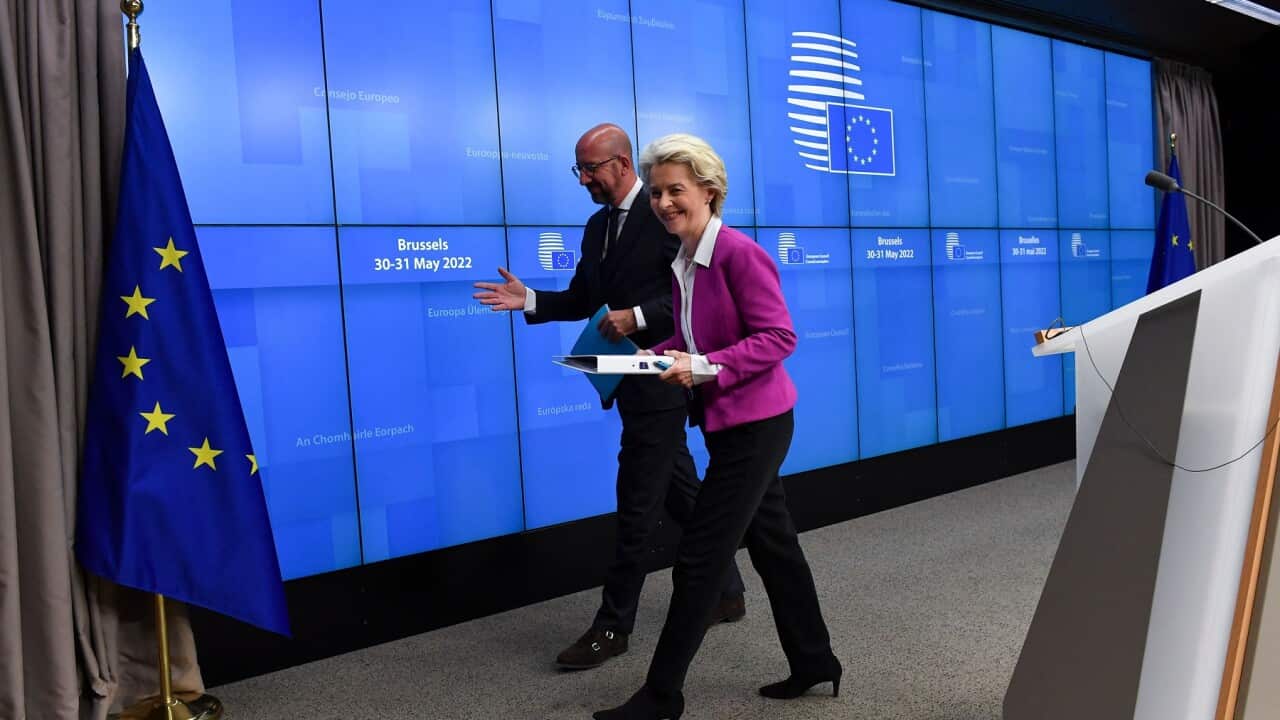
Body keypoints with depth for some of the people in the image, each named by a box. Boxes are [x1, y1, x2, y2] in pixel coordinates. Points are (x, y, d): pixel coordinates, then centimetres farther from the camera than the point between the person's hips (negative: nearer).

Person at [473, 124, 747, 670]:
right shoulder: (597, 226, 13)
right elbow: (582, 300, 13)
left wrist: (637, 317, -24)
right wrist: (528, 299, -2)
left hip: (658, 379, -8)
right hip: (631, 378, 8)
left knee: (637, 502, -2)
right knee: (678, 491, 16)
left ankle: (613, 626, 8)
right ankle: (726, 592, 31)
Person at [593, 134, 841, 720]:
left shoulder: (739, 253, -18)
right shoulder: (683, 261, 7)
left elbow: (778, 336, -20)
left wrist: (704, 366, -27)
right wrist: (661, 356, -4)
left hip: (754, 425, -9)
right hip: (734, 425, 9)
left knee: (698, 559, -3)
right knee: (773, 544, 18)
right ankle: (814, 662, 34)